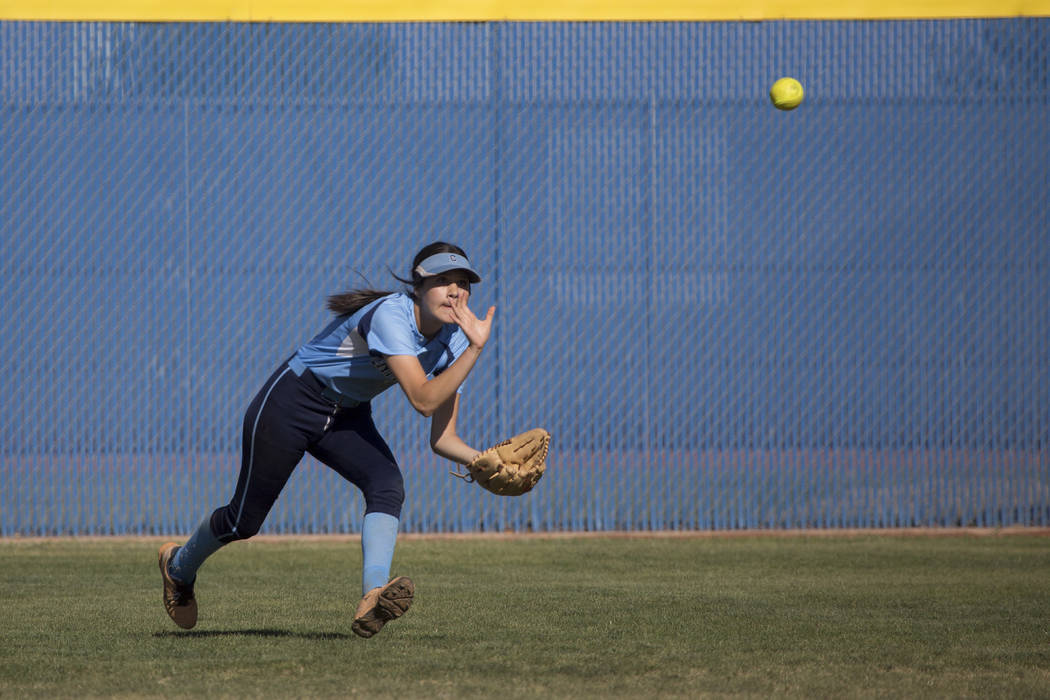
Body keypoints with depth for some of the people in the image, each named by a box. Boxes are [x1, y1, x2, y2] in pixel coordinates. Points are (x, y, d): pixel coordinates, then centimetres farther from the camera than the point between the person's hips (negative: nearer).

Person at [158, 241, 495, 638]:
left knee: (388, 486, -25)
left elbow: (442, 438, -7)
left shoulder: (454, 341, -8)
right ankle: (179, 566, 37)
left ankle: (372, 598, -39)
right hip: (291, 404, -6)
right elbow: (423, 400, -41)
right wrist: (476, 349, -43)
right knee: (244, 520, 5)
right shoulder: (390, 316, -31)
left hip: (347, 418, 6)